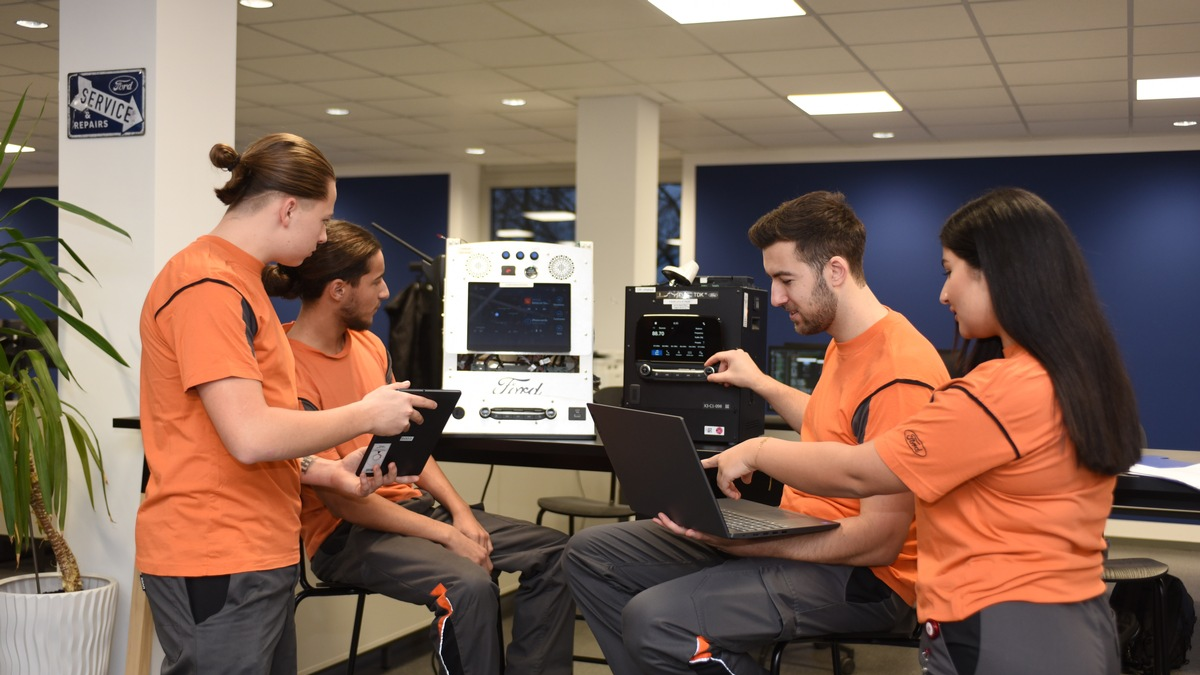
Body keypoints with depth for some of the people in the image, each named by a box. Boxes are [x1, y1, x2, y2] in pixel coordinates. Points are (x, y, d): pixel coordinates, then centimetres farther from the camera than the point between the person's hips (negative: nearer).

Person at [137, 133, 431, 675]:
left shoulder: (237, 280, 15)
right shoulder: (209, 287, -17)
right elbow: (250, 437, -24)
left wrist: (330, 472, 11)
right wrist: (367, 414, -12)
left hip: (257, 557, 10)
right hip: (216, 565, -10)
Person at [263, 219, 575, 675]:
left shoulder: (369, 344, 8)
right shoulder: (291, 372, -19)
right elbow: (341, 499, -20)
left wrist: (459, 511, -1)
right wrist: (445, 535, -19)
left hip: (412, 505, 9)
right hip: (347, 534, -8)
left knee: (553, 553, -1)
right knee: (469, 585, -33)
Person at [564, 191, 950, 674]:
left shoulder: (899, 372, -23)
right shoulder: (844, 344, 10)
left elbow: (880, 540, -25)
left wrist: (734, 540, -28)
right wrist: (761, 384, 31)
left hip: (861, 576, -10)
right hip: (800, 533, 10)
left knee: (654, 620, -30)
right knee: (591, 553, 4)